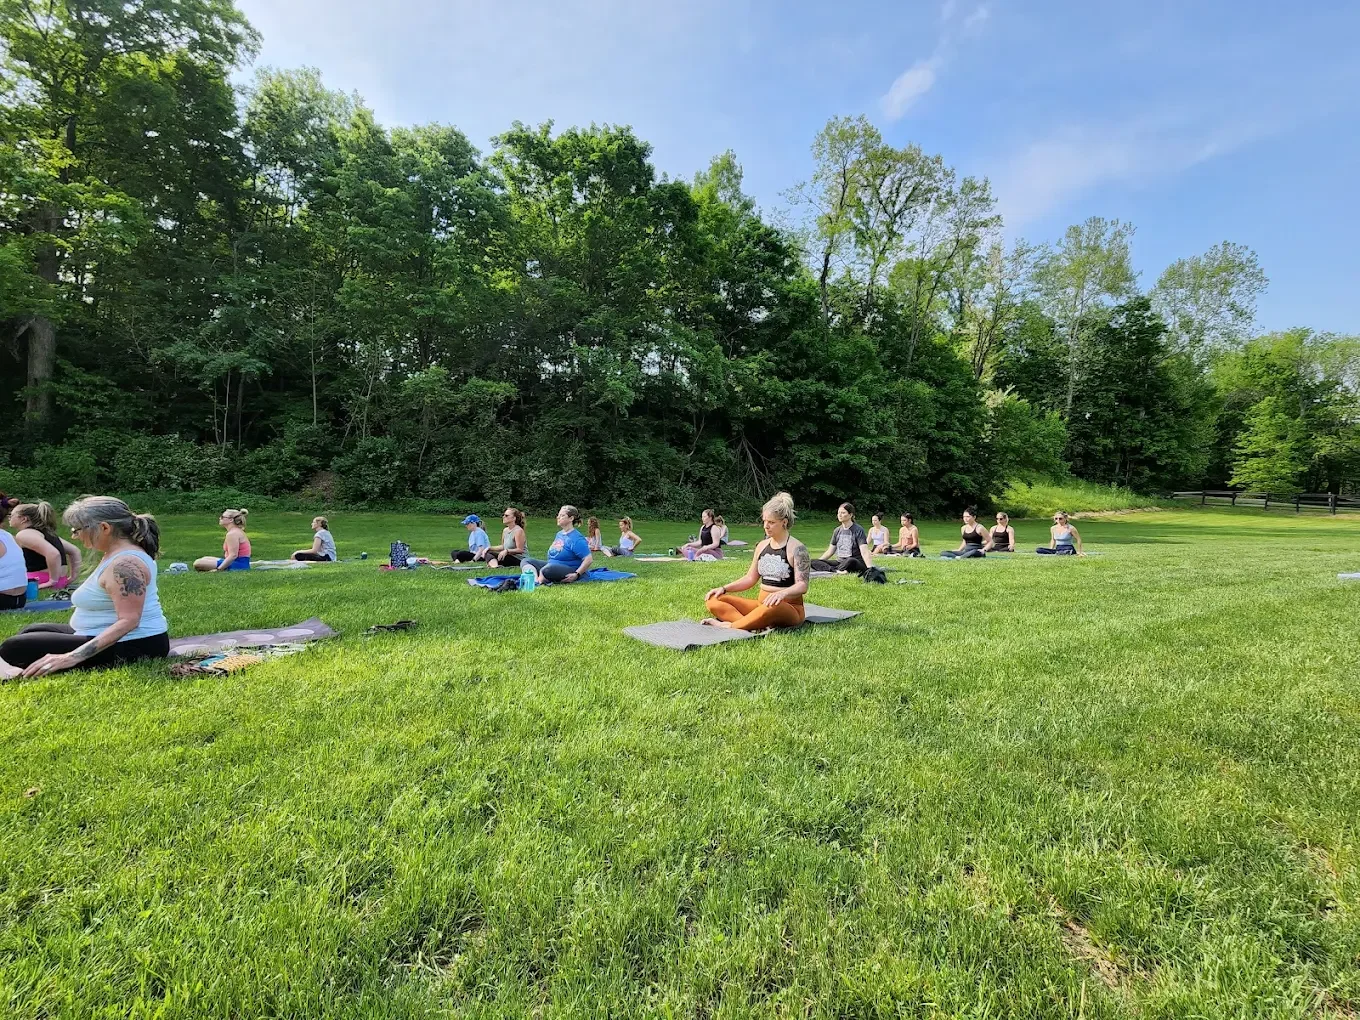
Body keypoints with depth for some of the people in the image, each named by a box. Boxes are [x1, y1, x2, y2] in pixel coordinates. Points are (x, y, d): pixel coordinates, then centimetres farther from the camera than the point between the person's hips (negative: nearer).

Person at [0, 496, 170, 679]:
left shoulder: (125, 563, -23)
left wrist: (73, 657, -32)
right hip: (118, 638, 11)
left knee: (15, 649, -7)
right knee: (32, 631, 25)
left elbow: (128, 621, -30)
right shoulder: (117, 554, 9)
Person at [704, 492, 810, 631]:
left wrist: (783, 593, -38)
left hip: (790, 609, -7)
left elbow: (802, 586, -17)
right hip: (761, 605, 7)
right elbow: (750, 578, 15)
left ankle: (730, 626, -23)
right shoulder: (762, 546, 9)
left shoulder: (797, 548, -10)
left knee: (773, 606, -44)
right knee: (713, 601, -9)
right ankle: (757, 625, -30)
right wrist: (724, 588, 1)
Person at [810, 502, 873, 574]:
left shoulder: (858, 530, -7)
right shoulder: (837, 531, 12)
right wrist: (818, 563, 12)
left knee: (850, 561, -44)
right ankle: (837, 571, -32)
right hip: (840, 562, 6)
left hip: (856, 563, -6)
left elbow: (864, 552, -19)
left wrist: (870, 569, -34)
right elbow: (830, 551, 19)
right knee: (813, 562, -14)